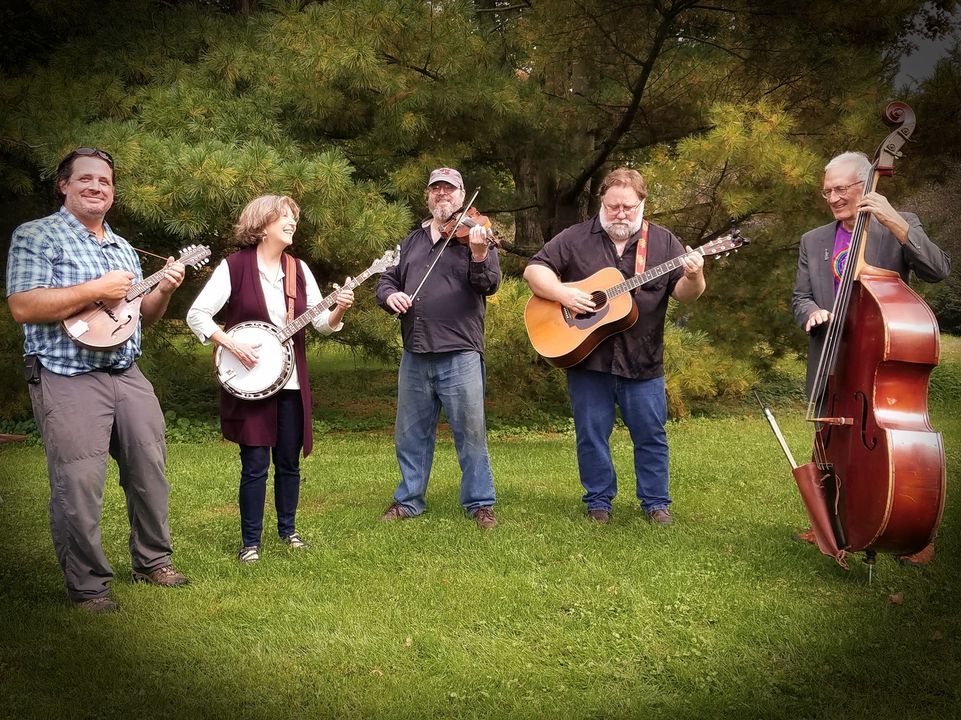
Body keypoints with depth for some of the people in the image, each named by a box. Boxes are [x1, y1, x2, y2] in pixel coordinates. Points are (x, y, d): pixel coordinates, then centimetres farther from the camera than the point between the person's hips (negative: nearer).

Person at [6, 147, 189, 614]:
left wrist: (163, 289, 1)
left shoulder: (122, 248, 17)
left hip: (127, 376, 7)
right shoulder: (37, 236, -5)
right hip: (68, 381, -7)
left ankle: (152, 561, 29)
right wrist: (96, 290, -19)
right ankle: (87, 587, 9)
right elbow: (22, 308, -17)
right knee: (78, 488, -5)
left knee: (150, 472, 12)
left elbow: (143, 317, 22)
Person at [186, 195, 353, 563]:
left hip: (291, 382, 5)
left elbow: (322, 322, 6)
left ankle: (287, 529, 28)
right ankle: (250, 541, 9)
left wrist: (338, 310, -15)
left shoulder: (298, 268, 8)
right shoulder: (234, 266, -7)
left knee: (289, 461, 11)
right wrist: (233, 345, -20)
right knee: (255, 465, -3)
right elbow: (197, 314, -10)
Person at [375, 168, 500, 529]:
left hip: (459, 353, -5)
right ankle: (409, 499, 26)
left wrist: (479, 256, -32)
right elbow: (387, 279, 18)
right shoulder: (411, 241, 16)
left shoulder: (474, 235, 1)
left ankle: (480, 503, 11)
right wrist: (389, 295, -5)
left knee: (471, 433, 0)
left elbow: (490, 284, -12)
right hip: (415, 355, 5)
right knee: (411, 434, 14)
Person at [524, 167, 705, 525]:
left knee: (651, 435, 7)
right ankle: (598, 501, 22)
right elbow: (535, 270, 1)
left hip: (642, 361, 1)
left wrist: (693, 277, -22)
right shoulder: (576, 239, 3)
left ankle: (656, 502, 20)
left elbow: (685, 293, 1)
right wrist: (563, 293, -16)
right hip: (586, 358, 0)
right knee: (591, 435, 8)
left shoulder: (663, 242, 5)